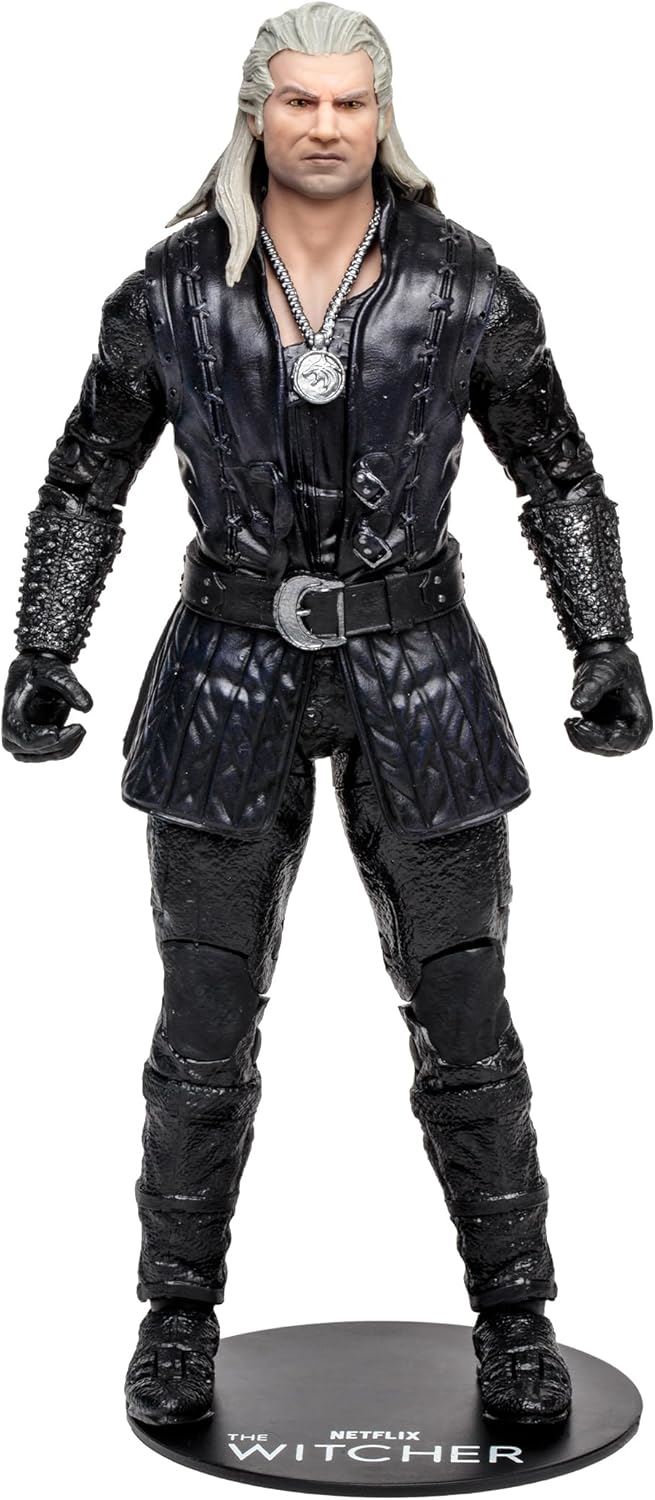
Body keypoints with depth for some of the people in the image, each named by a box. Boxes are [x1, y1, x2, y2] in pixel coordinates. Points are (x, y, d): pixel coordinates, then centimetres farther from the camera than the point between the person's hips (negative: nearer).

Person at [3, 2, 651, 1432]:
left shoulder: (463, 281, -3)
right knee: (206, 1021, 3)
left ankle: (515, 1319, 21)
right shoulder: (176, 285, -1)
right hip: (233, 674, 0)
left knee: (463, 1012, 3)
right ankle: (181, 1317, 23)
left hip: (415, 672, 0)